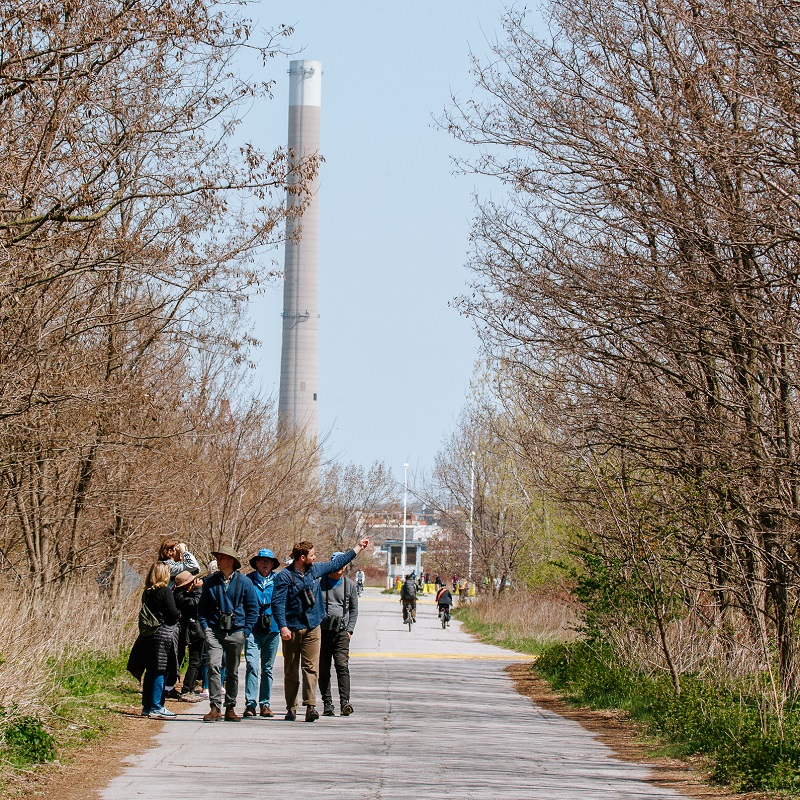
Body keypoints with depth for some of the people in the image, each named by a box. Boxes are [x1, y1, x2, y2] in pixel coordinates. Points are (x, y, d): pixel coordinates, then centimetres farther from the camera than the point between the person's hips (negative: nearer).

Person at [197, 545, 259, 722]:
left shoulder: (244, 582, 2)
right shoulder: (211, 582, 6)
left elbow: (253, 609, 6)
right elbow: (202, 607, 14)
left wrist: (245, 631, -2)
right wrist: (205, 627, 2)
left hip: (236, 632, 0)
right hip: (214, 631, 0)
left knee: (232, 672, 7)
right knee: (213, 666, -15)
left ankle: (230, 708, 17)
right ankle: (215, 707, -15)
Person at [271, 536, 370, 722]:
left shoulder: (315, 570, 10)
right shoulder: (285, 576, -8)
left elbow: (336, 563, 25)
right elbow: (277, 603, -12)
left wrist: (358, 547, 31)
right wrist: (283, 627, -21)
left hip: (312, 627, 4)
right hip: (292, 628, -4)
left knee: (311, 667, -8)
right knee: (291, 670, 4)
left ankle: (311, 706, -14)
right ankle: (291, 708, 10)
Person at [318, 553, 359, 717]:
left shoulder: (350, 585, 10)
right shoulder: (320, 583, 5)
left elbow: (354, 609, 15)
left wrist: (349, 630, 4)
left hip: (341, 633, 0)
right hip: (321, 631, 0)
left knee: (342, 666, -14)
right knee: (323, 669, 2)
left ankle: (345, 702, -19)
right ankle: (327, 704, 8)